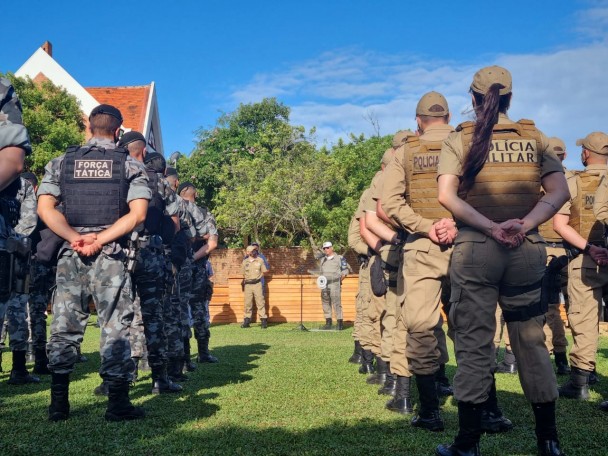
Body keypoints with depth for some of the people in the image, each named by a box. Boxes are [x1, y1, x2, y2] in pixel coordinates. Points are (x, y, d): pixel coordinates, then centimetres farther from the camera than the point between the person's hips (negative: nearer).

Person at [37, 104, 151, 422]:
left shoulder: (61, 162, 9)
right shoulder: (131, 165, 3)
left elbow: (45, 208, -3)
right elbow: (137, 214, -9)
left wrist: (77, 238, -8)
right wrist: (99, 240, -11)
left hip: (70, 253, 2)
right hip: (111, 256, -2)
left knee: (64, 327, 9)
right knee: (115, 327, 2)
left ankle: (58, 404, 13)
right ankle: (118, 404, 5)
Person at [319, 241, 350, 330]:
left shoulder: (339, 258, 1)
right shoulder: (322, 260, 18)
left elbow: (345, 271, 0)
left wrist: (339, 280, -10)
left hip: (334, 284, -6)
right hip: (324, 284, 6)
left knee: (336, 303, -10)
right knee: (325, 304, 6)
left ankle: (340, 323, -6)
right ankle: (328, 323, 12)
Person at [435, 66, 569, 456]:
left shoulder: (459, 139, 2)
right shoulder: (534, 137, 8)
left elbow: (446, 195, -11)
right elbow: (559, 192, -3)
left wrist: (491, 228, -14)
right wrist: (523, 226, -11)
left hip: (475, 248, -2)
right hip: (528, 249, 2)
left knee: (474, 343, 2)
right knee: (532, 341, 11)